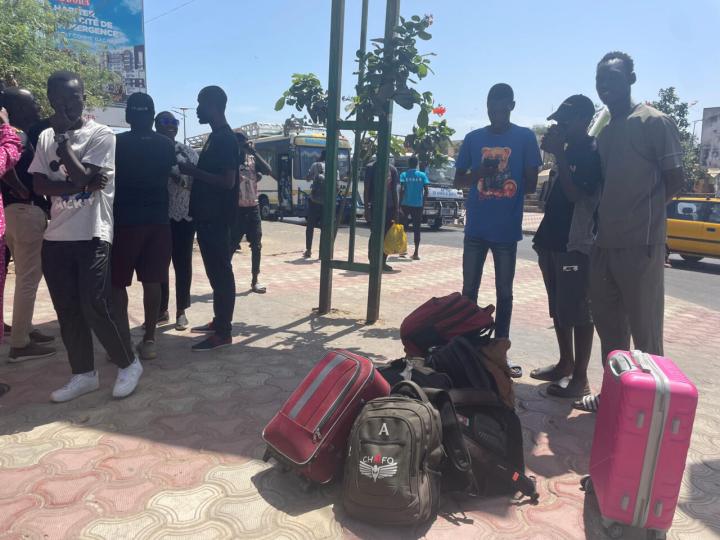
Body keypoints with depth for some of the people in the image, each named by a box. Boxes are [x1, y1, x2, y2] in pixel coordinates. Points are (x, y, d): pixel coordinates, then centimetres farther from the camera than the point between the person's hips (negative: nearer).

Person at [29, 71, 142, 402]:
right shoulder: (46, 137, 11)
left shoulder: (102, 135, -4)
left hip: (91, 235, -5)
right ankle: (84, 373, 20)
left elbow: (80, 176, -15)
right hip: (56, 237, 6)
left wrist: (62, 135, -9)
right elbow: (39, 185, 2)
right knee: (67, 310, 7)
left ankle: (128, 364, 11)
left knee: (94, 307, -9)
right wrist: (81, 186, -12)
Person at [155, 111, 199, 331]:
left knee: (182, 264, 3)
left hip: (183, 216, -1)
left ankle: (181, 311, 12)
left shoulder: (188, 152, 4)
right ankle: (161, 309, 21)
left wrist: (182, 180, -18)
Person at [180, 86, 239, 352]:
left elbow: (228, 181, -22)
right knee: (214, 270, 15)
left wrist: (193, 171, -17)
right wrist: (192, 171, 13)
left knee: (221, 271, -6)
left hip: (217, 217, -10)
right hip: (208, 215, 10)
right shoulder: (216, 137, 16)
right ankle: (218, 321, 26)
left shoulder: (225, 138, -14)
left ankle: (224, 332, 1)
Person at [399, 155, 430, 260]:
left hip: (406, 204, 0)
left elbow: (401, 190, -8)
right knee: (416, 228, 3)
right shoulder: (422, 175, 2)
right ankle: (416, 253, 0)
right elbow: (426, 191, -1)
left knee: (404, 226, 14)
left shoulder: (404, 175, -1)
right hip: (418, 205, 1)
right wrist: (423, 202, 10)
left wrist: (400, 204, -5)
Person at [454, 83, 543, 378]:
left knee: (504, 293, 7)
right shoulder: (473, 138, 8)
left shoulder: (525, 137, 1)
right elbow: (458, 180, 9)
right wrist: (478, 174, -10)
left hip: (507, 228, -2)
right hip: (476, 227, 2)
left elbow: (531, 183, 4)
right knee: (469, 290, 6)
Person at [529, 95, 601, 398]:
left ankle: (580, 378, 2)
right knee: (558, 309, 14)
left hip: (576, 243, -9)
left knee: (578, 312, -5)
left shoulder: (593, 152, -8)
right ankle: (565, 363, 27)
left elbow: (575, 195, -20)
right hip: (553, 240, 9)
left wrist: (558, 153, -18)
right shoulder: (566, 151, 17)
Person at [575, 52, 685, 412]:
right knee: (609, 329, 14)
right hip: (603, 245, 7)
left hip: (640, 244, -7)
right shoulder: (603, 133, 17)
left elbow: (675, 179, -5)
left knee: (645, 334, 0)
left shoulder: (655, 122, -4)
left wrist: (644, 214, -2)